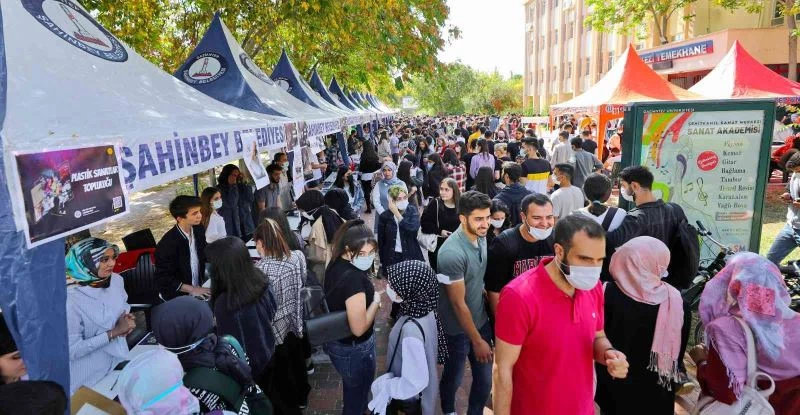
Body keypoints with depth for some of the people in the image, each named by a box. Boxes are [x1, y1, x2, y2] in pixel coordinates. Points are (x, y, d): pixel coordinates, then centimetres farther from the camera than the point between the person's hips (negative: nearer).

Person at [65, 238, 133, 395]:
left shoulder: (116, 280, -6)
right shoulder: (70, 299, -25)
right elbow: (72, 350, -22)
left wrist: (126, 318, -8)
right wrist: (113, 332, -23)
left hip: (119, 358, 6)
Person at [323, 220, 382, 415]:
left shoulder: (336, 265, -5)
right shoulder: (353, 277, -33)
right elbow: (359, 328, -31)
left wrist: (367, 296, 3)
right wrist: (376, 301, -18)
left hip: (336, 341, 8)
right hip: (354, 349, -8)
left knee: (352, 393, 32)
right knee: (356, 399, 18)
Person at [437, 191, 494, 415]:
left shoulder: (481, 238, -7)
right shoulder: (452, 253, -29)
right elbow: (458, 303, -22)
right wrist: (477, 341, -13)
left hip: (481, 321, 6)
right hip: (458, 329, -6)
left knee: (485, 378, 16)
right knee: (453, 378, 18)